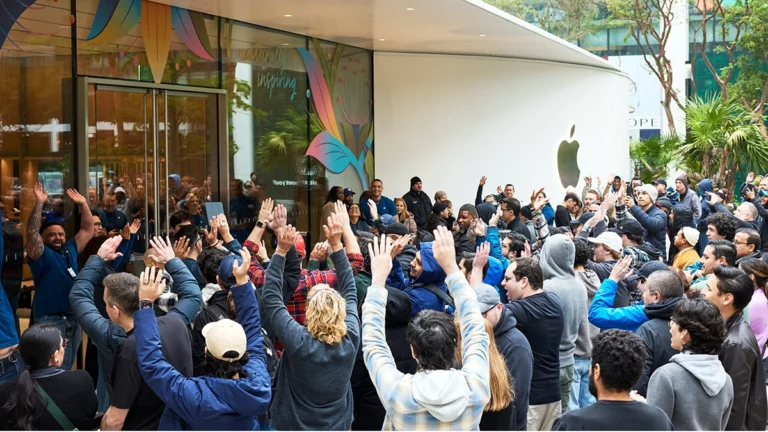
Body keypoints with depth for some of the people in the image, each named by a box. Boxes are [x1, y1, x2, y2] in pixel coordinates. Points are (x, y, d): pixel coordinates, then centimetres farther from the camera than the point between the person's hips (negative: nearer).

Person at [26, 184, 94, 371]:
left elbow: (88, 230, 15)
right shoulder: (41, 254, -5)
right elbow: (31, 233, -21)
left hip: (74, 317, 7)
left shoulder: (70, 251, 12)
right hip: (50, 319, -6)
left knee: (66, 368, 17)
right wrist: (39, 204, -27)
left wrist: (83, 204, 6)